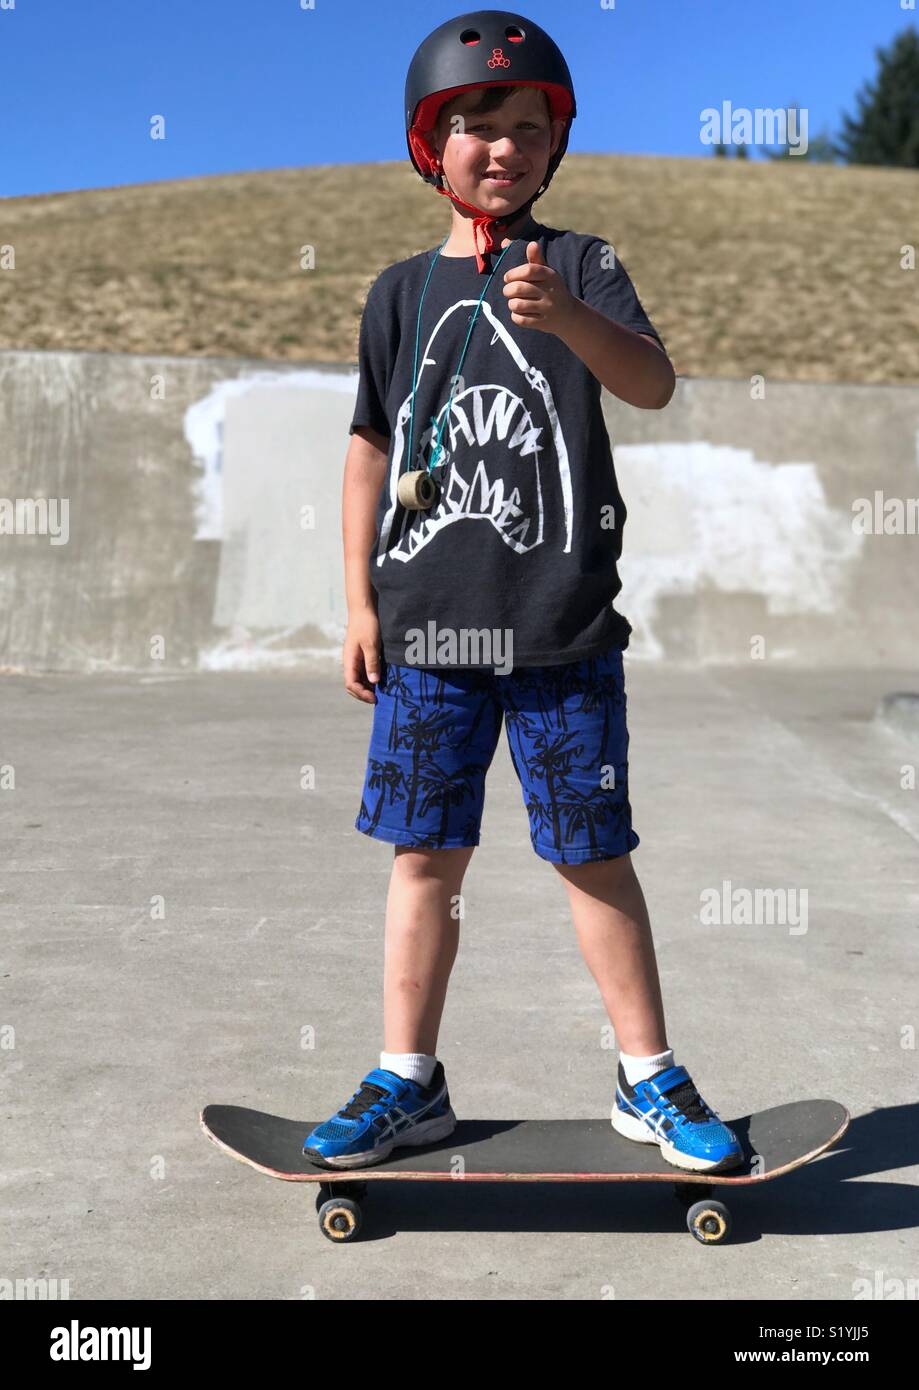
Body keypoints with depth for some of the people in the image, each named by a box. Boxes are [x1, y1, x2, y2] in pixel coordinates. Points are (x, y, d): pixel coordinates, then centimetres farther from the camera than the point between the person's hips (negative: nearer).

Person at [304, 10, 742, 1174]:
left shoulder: (580, 265, 4)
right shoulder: (403, 291, 11)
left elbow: (653, 384, -13)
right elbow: (371, 452, 12)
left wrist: (562, 313, -32)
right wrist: (361, 603, 7)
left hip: (560, 629, -2)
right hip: (424, 629, 2)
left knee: (593, 853, 4)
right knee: (424, 855, 7)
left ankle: (650, 1079, 20)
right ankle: (406, 1085, 21)